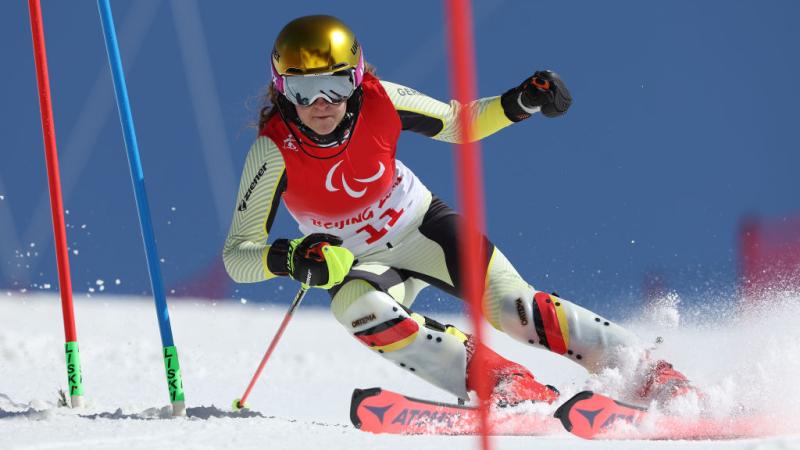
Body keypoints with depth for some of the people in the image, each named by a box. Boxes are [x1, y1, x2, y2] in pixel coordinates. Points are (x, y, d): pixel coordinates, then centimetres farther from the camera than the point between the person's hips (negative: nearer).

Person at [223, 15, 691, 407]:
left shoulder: (379, 101, -22)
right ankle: (507, 388, -33)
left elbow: (457, 124, -4)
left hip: (423, 225, 1)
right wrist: (288, 258, -43)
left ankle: (651, 374, -14)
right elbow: (237, 253, -22)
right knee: (360, 309, -35)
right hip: (359, 264, -1)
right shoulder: (274, 151, -26)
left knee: (512, 306, -20)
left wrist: (522, 103, -21)